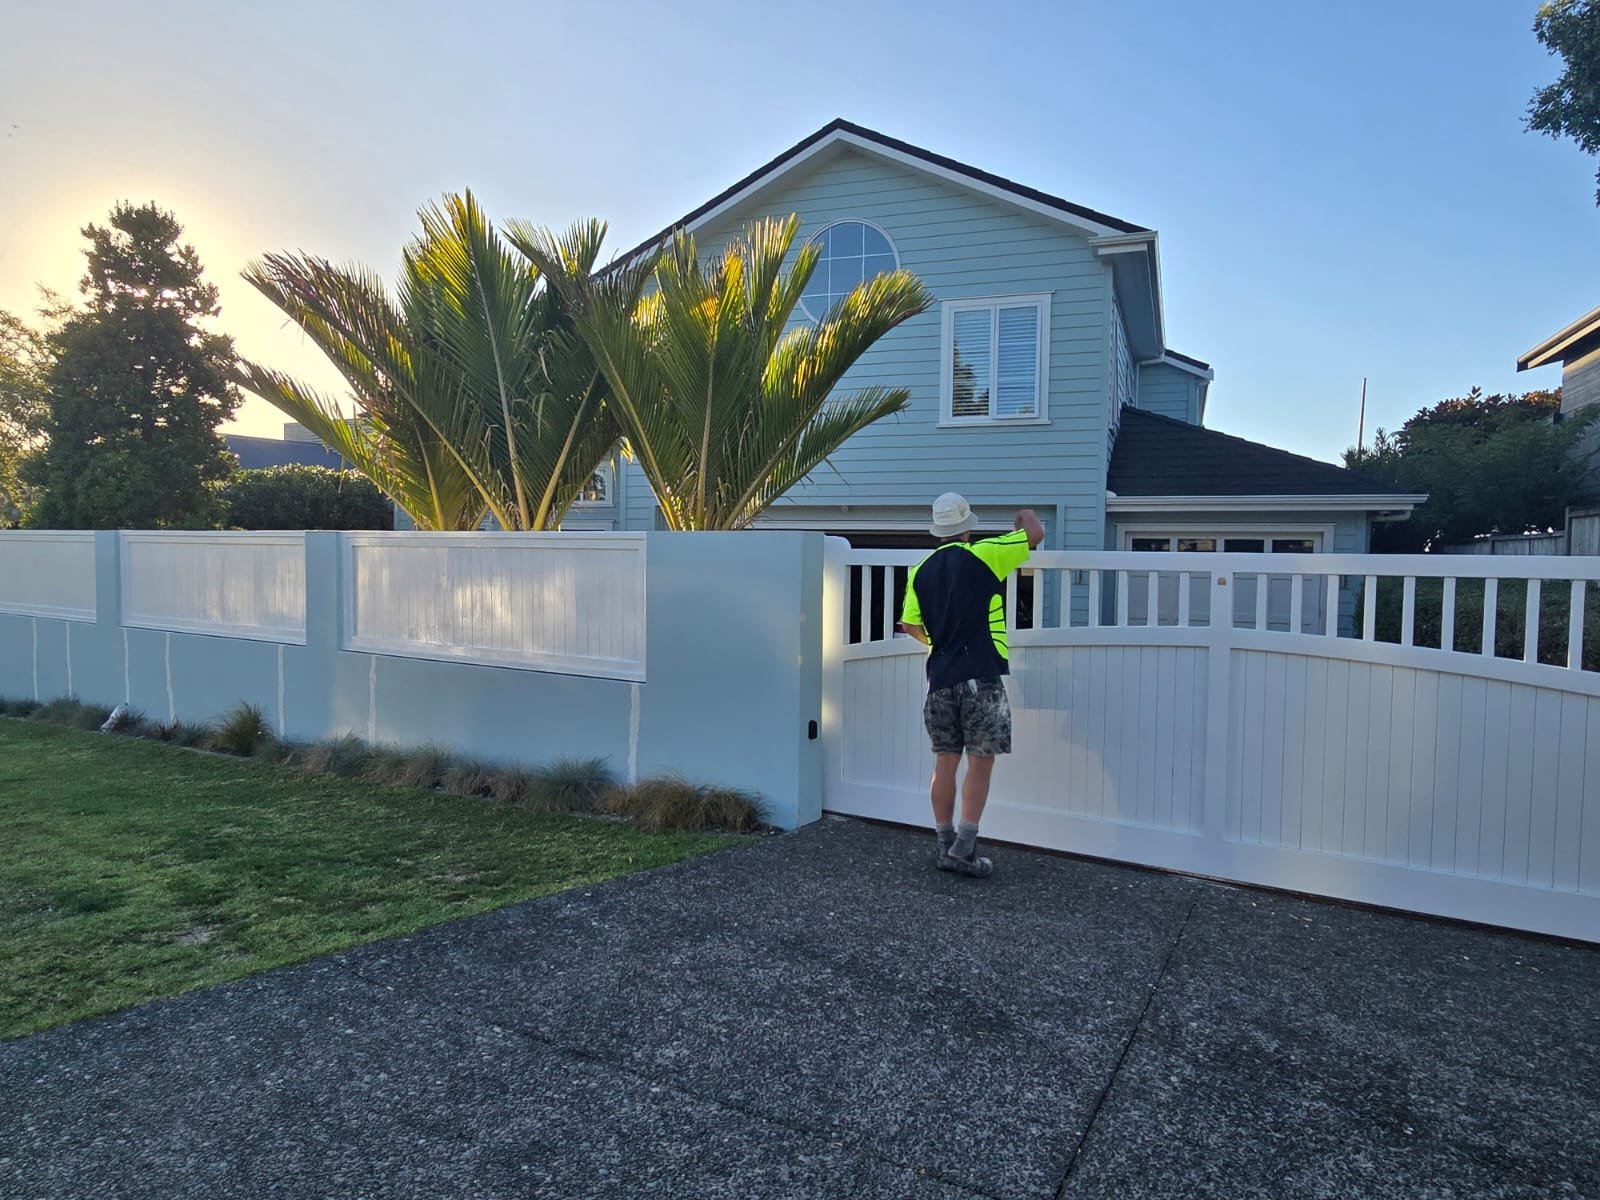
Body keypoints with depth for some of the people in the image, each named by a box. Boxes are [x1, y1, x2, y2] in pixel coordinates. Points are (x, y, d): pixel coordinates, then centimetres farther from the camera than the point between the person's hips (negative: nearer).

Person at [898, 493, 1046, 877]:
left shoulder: (921, 570, 9)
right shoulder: (982, 556, -5)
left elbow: (910, 624, 13)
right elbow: (1035, 534, 2)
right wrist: (1026, 516, 25)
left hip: (940, 679, 5)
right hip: (980, 677, -5)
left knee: (945, 763, 11)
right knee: (980, 764, 1)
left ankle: (945, 845, 17)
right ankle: (964, 850, 0)